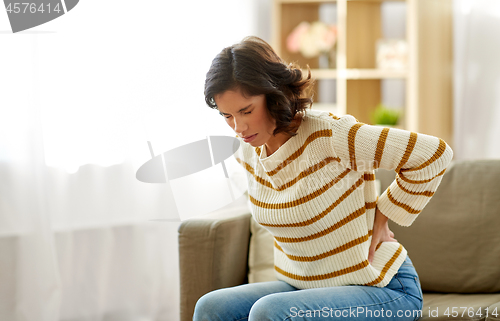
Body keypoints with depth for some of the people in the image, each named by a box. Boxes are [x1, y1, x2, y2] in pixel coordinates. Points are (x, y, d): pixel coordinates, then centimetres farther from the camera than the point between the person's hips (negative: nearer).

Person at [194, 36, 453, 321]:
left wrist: (382, 219, -10)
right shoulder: (248, 150, 0)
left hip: (383, 291, -7)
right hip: (300, 285, 7)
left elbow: (435, 154, -18)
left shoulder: (327, 135, -22)